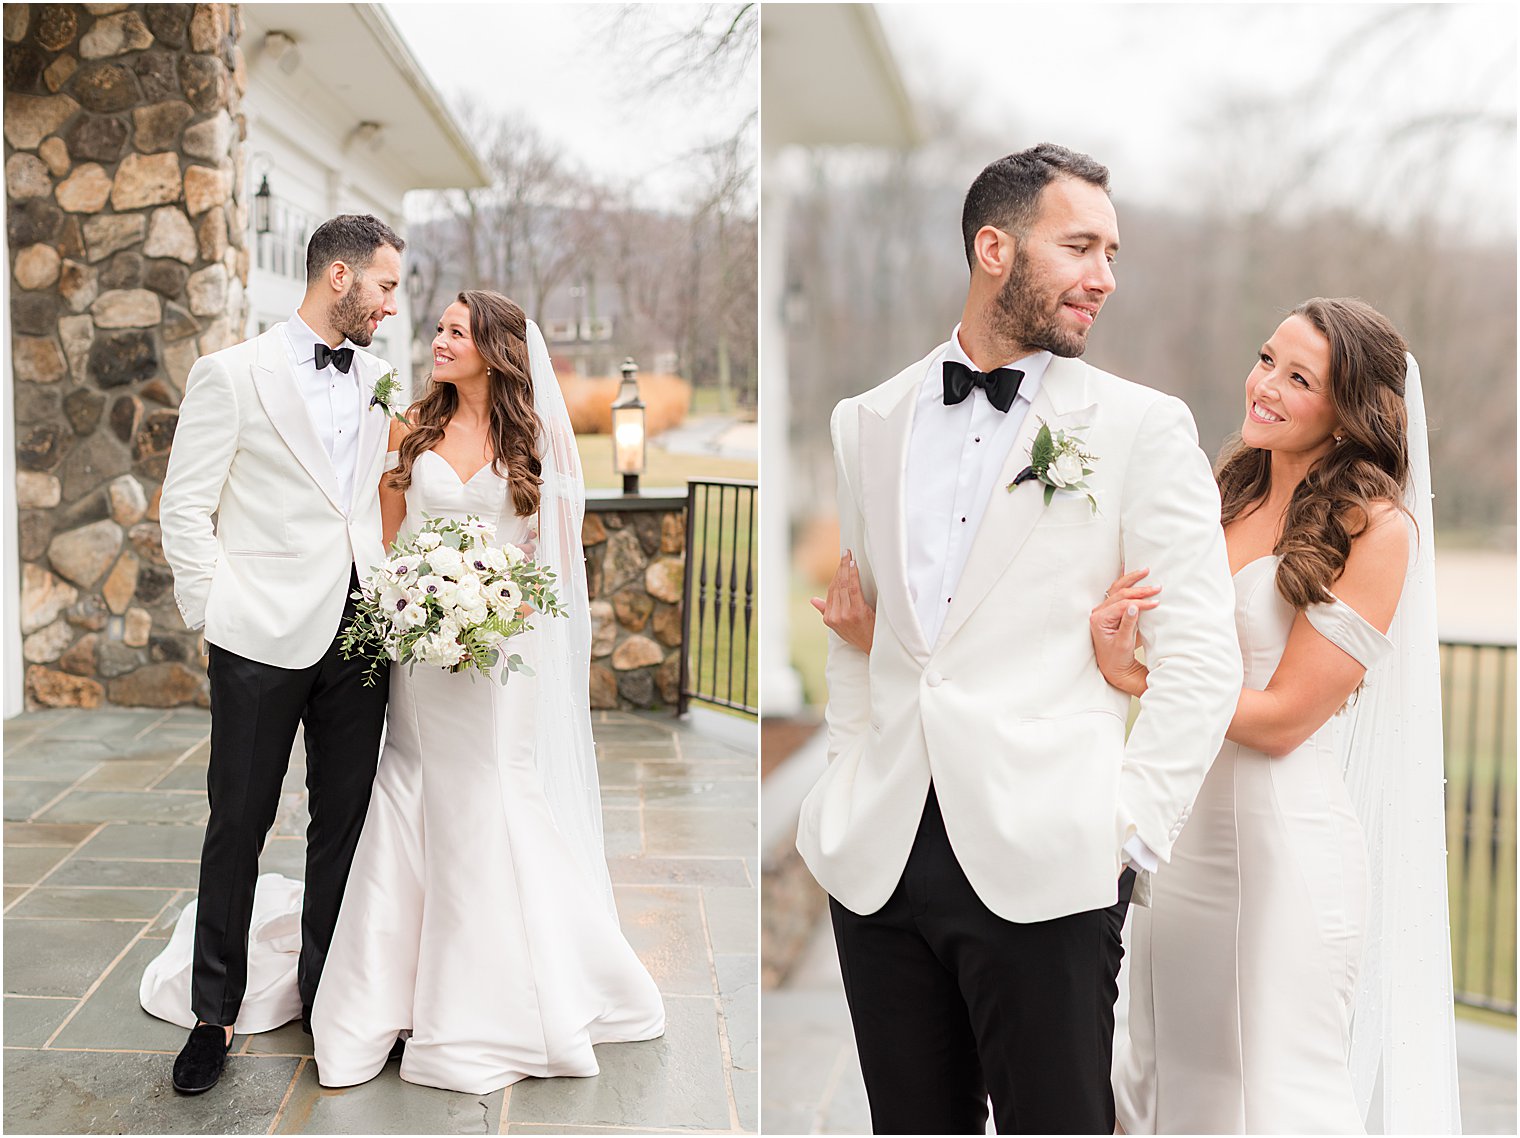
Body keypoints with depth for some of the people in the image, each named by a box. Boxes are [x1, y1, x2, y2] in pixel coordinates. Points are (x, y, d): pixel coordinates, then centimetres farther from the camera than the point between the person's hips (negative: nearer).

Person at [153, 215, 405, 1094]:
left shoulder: (380, 379, 11)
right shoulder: (232, 374, -4)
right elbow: (186, 510, -3)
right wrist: (217, 616, -7)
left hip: (360, 630, 5)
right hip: (265, 641, -4)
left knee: (344, 823, 12)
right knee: (239, 827, 4)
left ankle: (325, 994, 27)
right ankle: (215, 1013, 19)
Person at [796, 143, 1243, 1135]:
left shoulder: (1143, 426, 1)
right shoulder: (866, 422, 10)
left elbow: (1202, 656, -2)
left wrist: (1129, 830, -8)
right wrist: (852, 777, 7)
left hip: (1043, 867, -3)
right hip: (878, 858, 3)